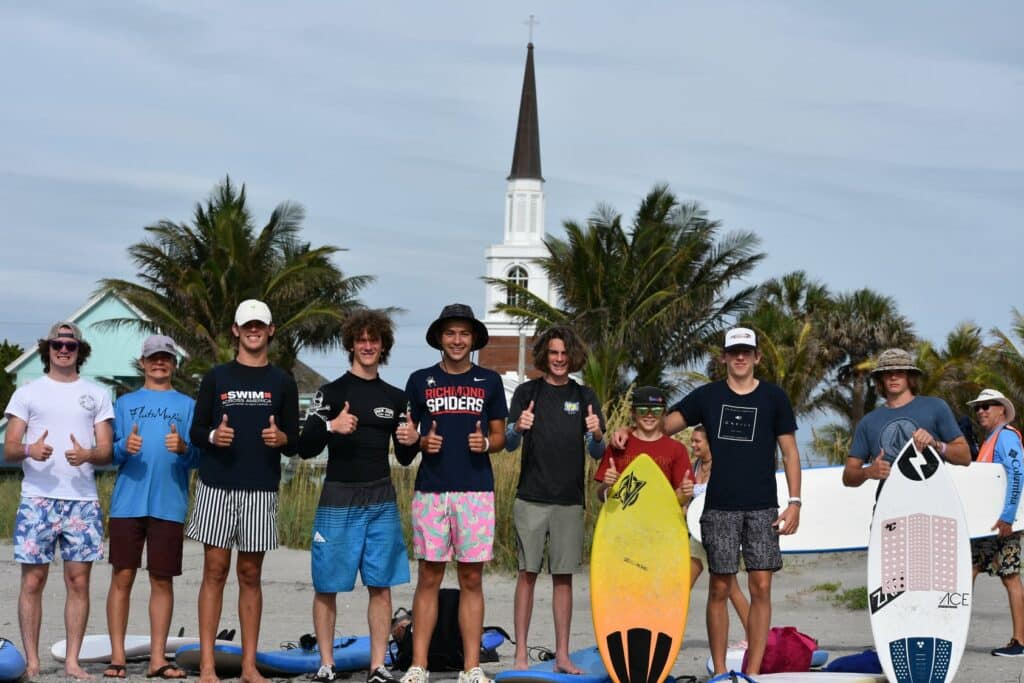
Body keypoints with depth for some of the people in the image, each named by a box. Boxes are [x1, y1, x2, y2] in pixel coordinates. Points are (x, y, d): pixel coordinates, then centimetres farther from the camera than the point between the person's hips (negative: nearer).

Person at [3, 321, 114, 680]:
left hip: (83, 499, 1)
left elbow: (107, 451, 8)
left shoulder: (97, 394, 14)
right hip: (37, 498, -1)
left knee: (78, 580, 0)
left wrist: (87, 455, -14)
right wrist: (30, 450, -18)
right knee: (33, 580, -3)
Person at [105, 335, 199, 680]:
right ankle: (117, 657, 1)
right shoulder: (125, 403, 15)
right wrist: (124, 447, -12)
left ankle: (158, 658, 5)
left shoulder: (187, 405, 12)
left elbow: (199, 457, 4)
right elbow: (109, 453, 9)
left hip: (169, 505, 0)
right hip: (127, 504, 0)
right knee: (122, 577, -2)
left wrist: (184, 448, -17)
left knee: (162, 580, 1)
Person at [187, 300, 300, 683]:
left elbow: (294, 442, 8)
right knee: (215, 571, -1)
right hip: (216, 487, -1)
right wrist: (213, 436, -13)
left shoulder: (282, 382, 9)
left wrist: (282, 438, -14)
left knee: (250, 575, 5)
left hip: (261, 491, 1)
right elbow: (195, 431, 9)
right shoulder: (216, 377, 8)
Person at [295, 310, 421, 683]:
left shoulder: (395, 398, 11)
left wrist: (412, 441, -7)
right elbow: (304, 449, -4)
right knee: (327, 585, 1)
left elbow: (404, 459, 16)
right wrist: (331, 426, -22)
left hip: (381, 501, 3)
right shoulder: (331, 392, 1)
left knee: (381, 585, 2)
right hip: (338, 500, -3)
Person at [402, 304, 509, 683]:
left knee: (471, 579, 1)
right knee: (429, 577, 1)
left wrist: (485, 442, -9)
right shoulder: (420, 380, 8)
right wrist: (422, 442, -9)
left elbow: (500, 436, 13)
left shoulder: (489, 381, 10)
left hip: (476, 491, 0)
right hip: (431, 490, 0)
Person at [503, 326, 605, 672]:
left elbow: (598, 453, 5)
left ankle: (562, 655, 10)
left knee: (563, 576, 5)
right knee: (528, 573, -2)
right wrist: (517, 428, -24)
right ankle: (521, 654, 3)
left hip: (570, 500, 2)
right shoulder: (527, 392, 3)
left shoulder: (585, 397, 7)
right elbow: (508, 445, -1)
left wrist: (597, 435, -18)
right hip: (531, 498, -1)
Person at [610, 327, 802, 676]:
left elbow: (789, 451, 5)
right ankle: (720, 672, 9)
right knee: (720, 587, 2)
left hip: (762, 508, 0)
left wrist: (794, 501, -3)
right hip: (719, 507, 0)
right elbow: (662, 425, 4)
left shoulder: (773, 397, 4)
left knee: (760, 587, -4)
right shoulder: (707, 396, 6)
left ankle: (753, 672, 2)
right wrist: (628, 432, -16)